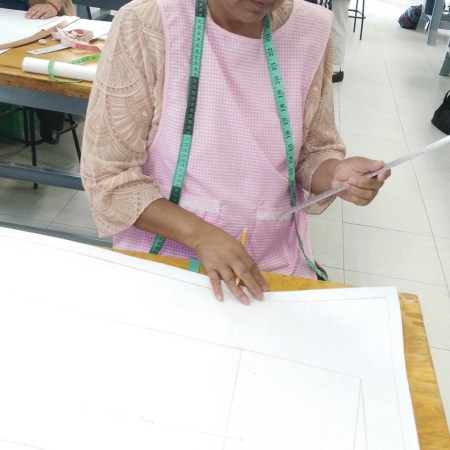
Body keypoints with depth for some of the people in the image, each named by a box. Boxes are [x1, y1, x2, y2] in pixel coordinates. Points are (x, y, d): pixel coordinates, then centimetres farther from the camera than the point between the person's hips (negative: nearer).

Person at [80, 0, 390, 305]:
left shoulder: (311, 30, -3)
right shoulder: (145, 26, -14)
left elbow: (314, 151, 7)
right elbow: (108, 174, -11)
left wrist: (334, 175, -15)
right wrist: (199, 234, -22)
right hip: (162, 258, -2)